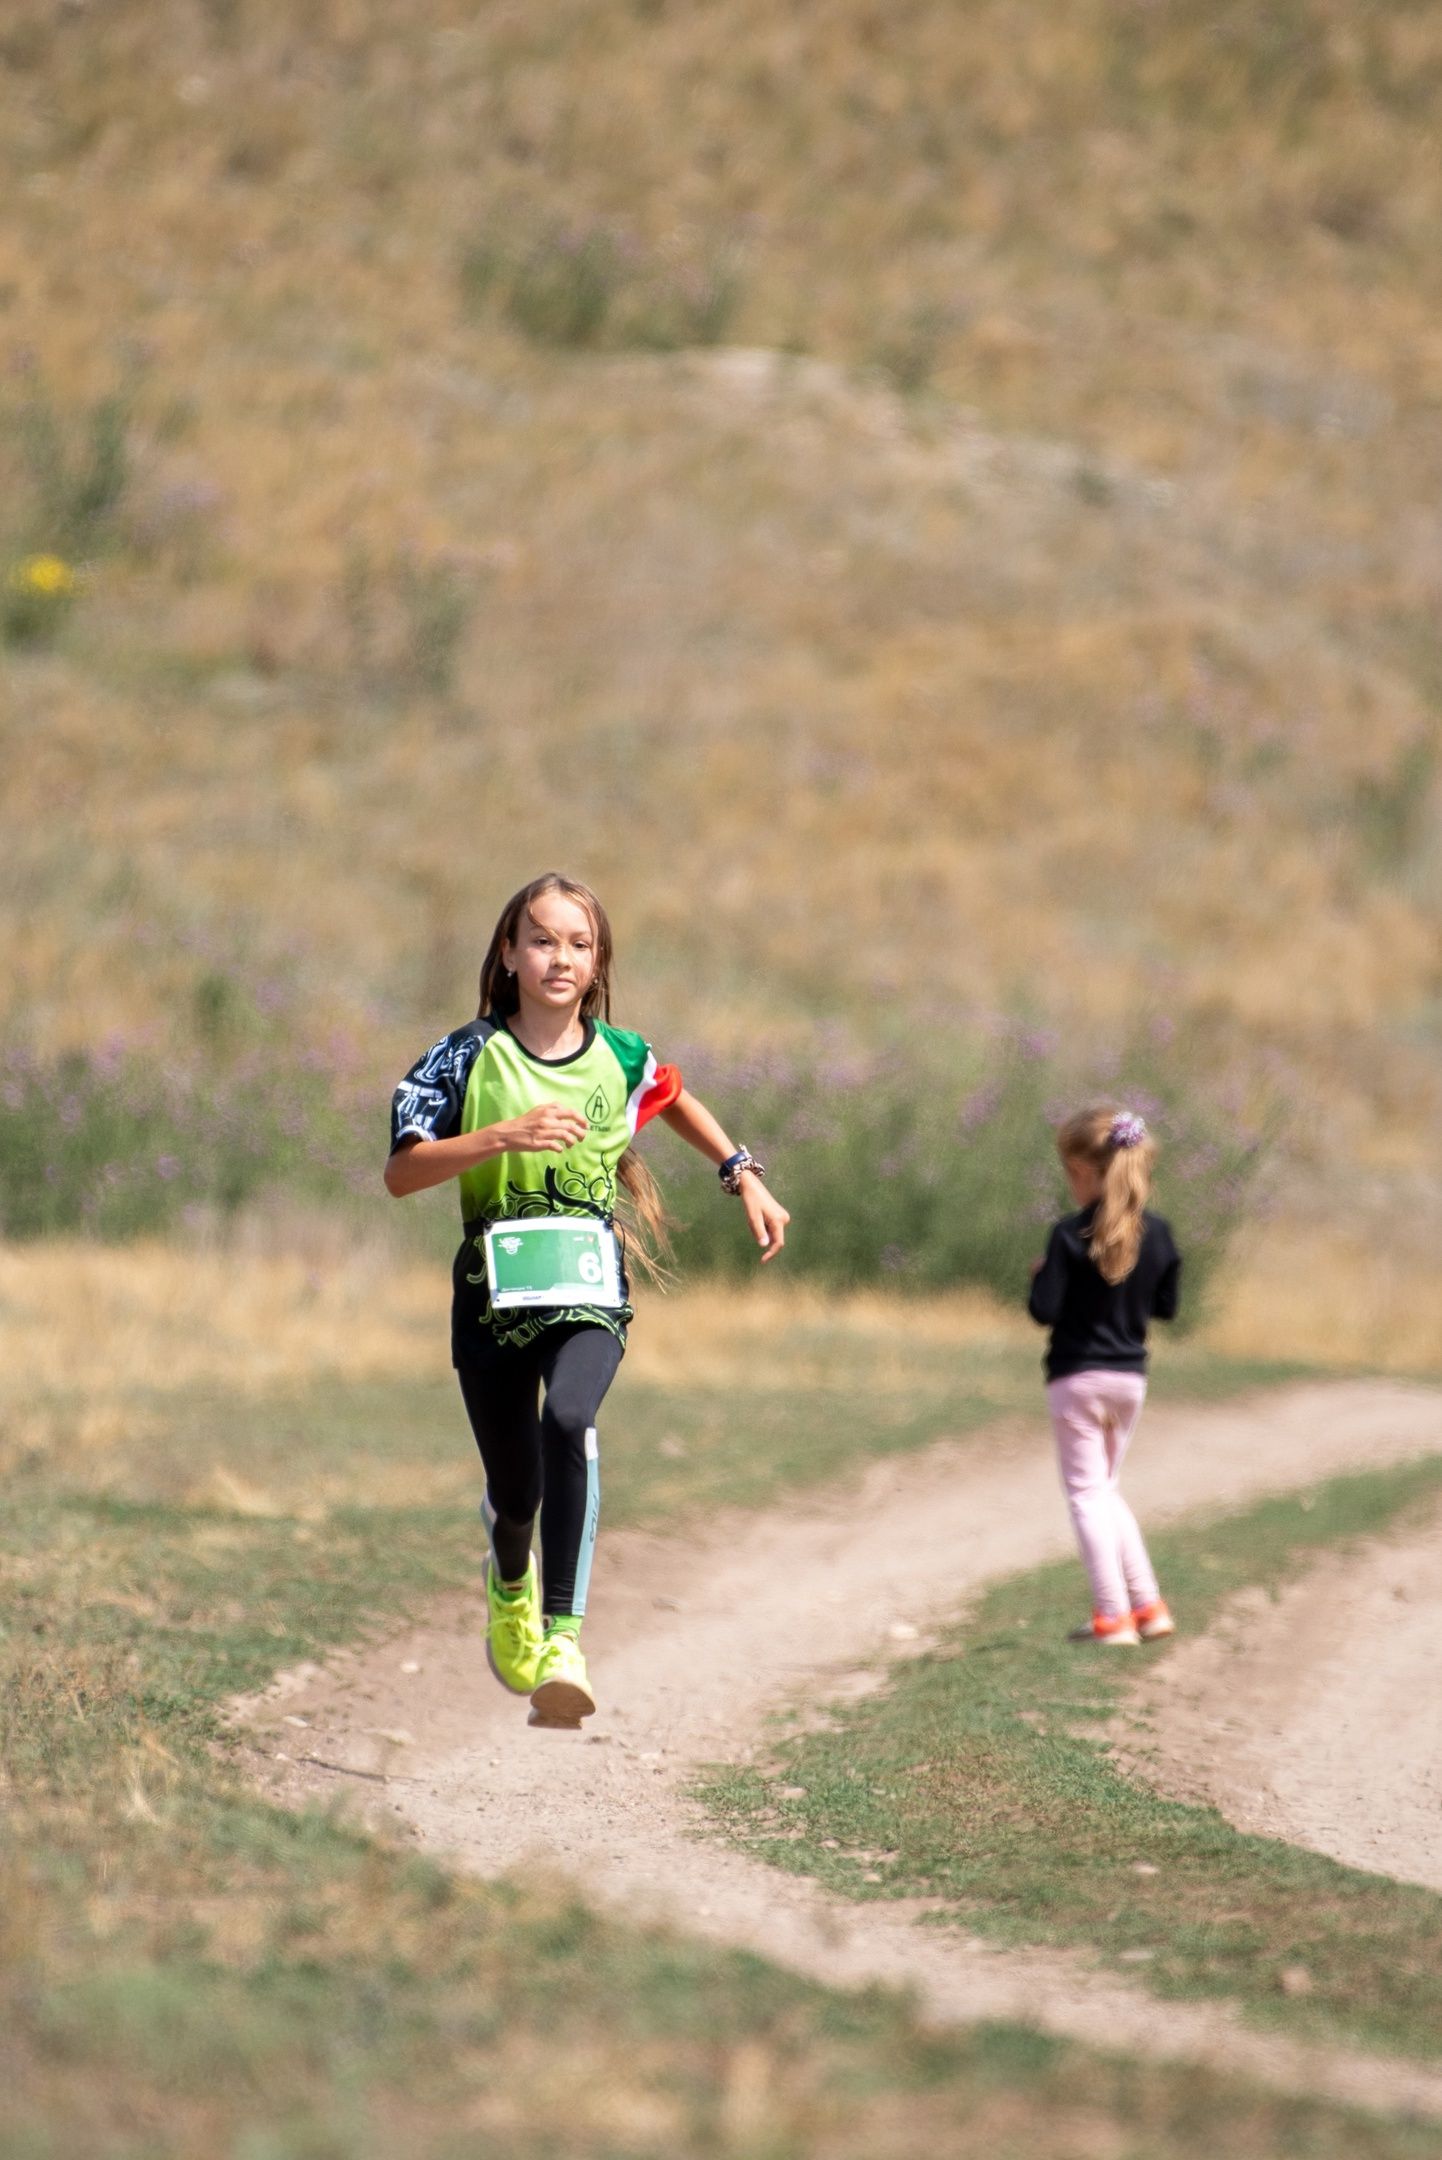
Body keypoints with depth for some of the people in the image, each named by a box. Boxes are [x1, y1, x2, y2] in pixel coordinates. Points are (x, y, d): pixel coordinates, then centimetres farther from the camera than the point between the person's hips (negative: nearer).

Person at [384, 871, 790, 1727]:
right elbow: (401, 1173, -11)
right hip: (494, 1292, 0)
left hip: (590, 1289, 0)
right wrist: (505, 1135, -22)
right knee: (515, 1486, 6)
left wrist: (745, 1177, 22)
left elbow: (676, 1100, 28)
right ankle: (511, 1585, 46)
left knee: (568, 1420, -31)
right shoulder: (469, 1057, -4)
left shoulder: (620, 1058, 3)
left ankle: (563, 1635, -35)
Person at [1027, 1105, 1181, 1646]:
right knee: (1106, 1490, 20)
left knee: (1087, 1494, 1)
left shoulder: (1071, 1236, -16)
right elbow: (1166, 1306, 9)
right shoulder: (1156, 1233, 0)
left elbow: (1045, 1310, -18)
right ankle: (1147, 1605, 15)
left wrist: (1040, 1277, 1)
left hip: (1078, 1376, -6)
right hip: (1131, 1377, 6)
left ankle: (1114, 1617, -4)